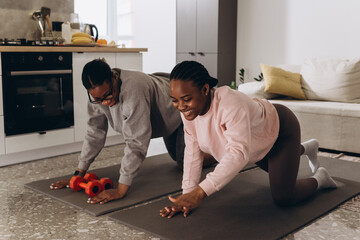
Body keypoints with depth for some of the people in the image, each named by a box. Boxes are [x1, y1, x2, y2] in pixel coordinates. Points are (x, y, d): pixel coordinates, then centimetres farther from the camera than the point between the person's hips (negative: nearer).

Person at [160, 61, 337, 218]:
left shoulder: (229, 104, -45)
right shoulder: (188, 110, -23)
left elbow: (239, 152, -52)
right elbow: (193, 151, -16)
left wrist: (200, 192, -58)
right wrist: (187, 196, -21)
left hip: (280, 128, -7)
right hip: (259, 139, 7)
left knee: (283, 198, -12)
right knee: (274, 169, 34)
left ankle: (319, 179, 18)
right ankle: (305, 149, 63)